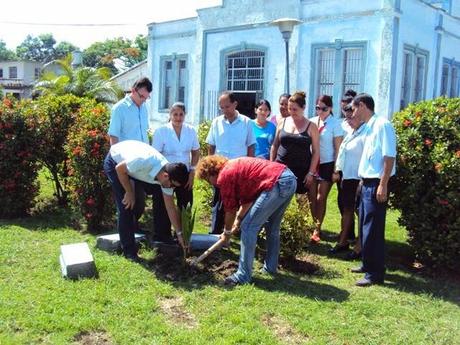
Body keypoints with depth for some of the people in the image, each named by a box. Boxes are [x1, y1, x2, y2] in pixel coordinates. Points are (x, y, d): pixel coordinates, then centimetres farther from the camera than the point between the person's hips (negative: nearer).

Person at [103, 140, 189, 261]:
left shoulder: (167, 177, -19)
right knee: (126, 206, -10)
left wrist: (179, 233, -9)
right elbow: (119, 169, -24)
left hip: (133, 168, 6)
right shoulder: (143, 162, -42)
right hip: (115, 162, -6)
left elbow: (171, 208, -11)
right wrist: (129, 192, -17)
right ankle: (129, 251, -2)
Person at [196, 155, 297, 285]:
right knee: (272, 227, 23)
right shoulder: (235, 166, 26)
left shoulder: (224, 176, -1)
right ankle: (270, 267, 34)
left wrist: (227, 232, 20)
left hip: (277, 183, -10)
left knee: (248, 227, -2)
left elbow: (230, 209, 7)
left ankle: (243, 276, 2)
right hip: (290, 178, 10)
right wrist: (239, 219, 26)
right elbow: (247, 199, 28)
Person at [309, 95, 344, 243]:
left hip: (327, 164, -4)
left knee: (321, 198, 1)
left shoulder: (335, 123, -8)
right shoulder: (312, 122, 4)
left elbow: (338, 148, -8)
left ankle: (317, 229, 10)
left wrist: (336, 169, -10)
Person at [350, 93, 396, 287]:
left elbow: (389, 157, -18)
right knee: (365, 227, 16)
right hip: (366, 183, 9)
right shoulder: (369, 127, 14)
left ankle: (375, 274, 3)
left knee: (372, 230, -5)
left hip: (376, 184, -9)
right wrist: (363, 181, 15)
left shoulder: (382, 125, -13)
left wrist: (383, 185, -21)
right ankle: (368, 265, 29)